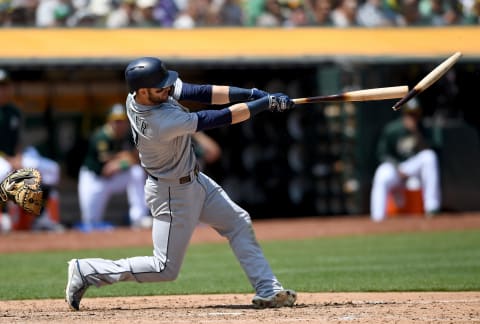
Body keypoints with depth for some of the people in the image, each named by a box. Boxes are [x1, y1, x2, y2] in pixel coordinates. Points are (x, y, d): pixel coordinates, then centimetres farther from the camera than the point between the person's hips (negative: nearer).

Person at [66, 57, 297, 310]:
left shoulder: (140, 92, -13)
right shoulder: (163, 123, -37)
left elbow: (199, 93, -13)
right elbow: (220, 118, -33)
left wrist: (250, 94, -21)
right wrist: (266, 103, -26)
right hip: (173, 193, -9)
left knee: (239, 223, 8)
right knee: (165, 268, 1)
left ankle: (267, 291, 10)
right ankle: (85, 272, 9)